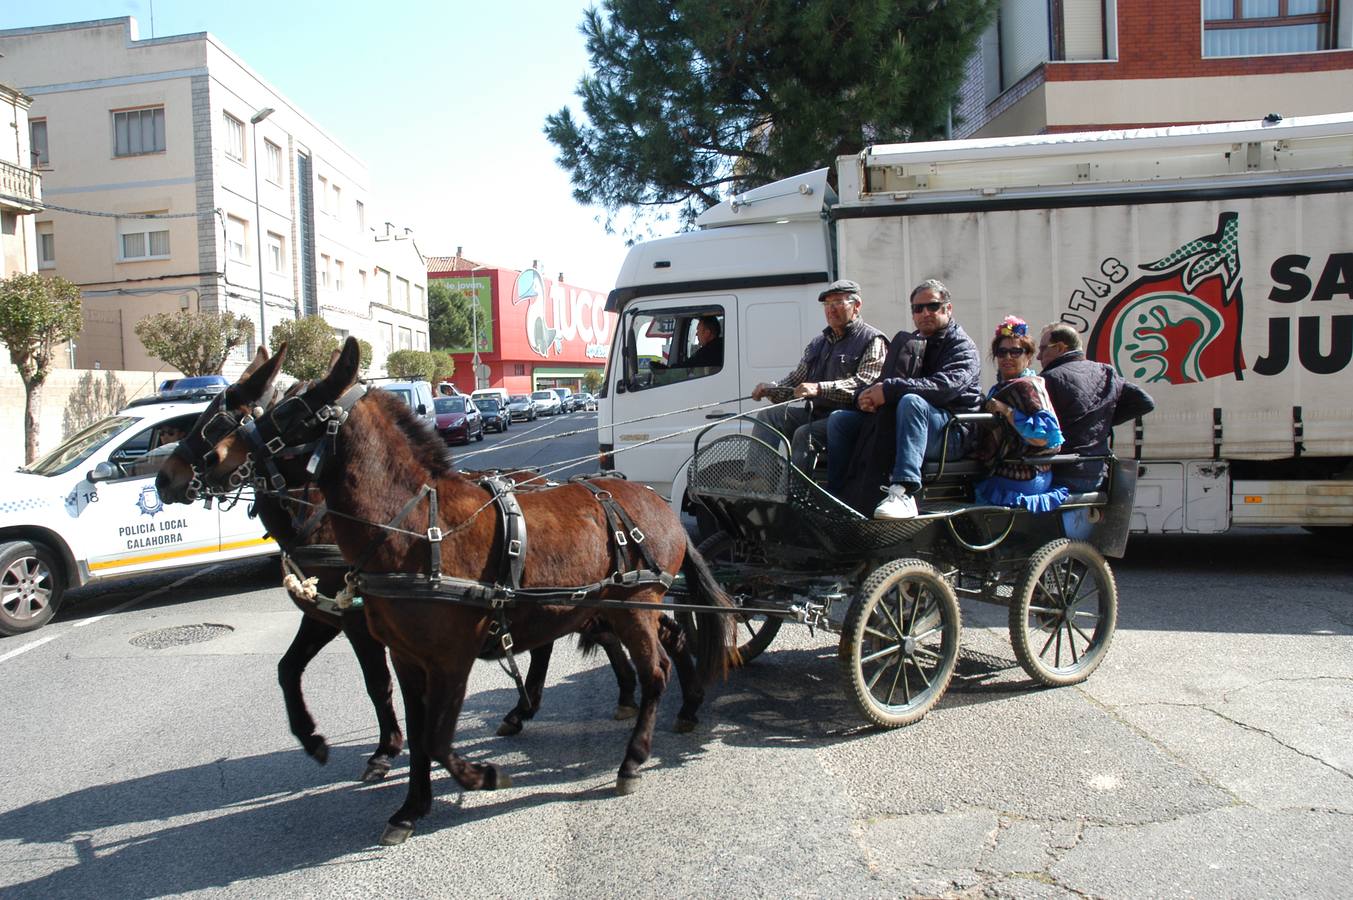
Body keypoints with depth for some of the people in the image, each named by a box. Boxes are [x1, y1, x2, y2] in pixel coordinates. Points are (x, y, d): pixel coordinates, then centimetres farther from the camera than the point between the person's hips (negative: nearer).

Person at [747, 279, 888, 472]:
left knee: (805, 433, -30)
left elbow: (865, 383, -19)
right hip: (815, 413, 8)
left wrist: (819, 388, -29)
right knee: (768, 415, -6)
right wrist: (770, 389, -1)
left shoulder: (872, 340, -3)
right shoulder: (818, 342, 21)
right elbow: (797, 379, 21)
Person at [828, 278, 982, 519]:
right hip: (897, 426, 7)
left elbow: (946, 385, -22)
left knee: (911, 401, -37)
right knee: (839, 419, -5)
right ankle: (836, 495, -12)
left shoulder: (962, 347, -1)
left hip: (950, 433, -6)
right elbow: (884, 382, 15)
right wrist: (867, 396, -11)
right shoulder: (909, 342, 20)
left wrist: (889, 389, -30)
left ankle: (903, 493, -47)